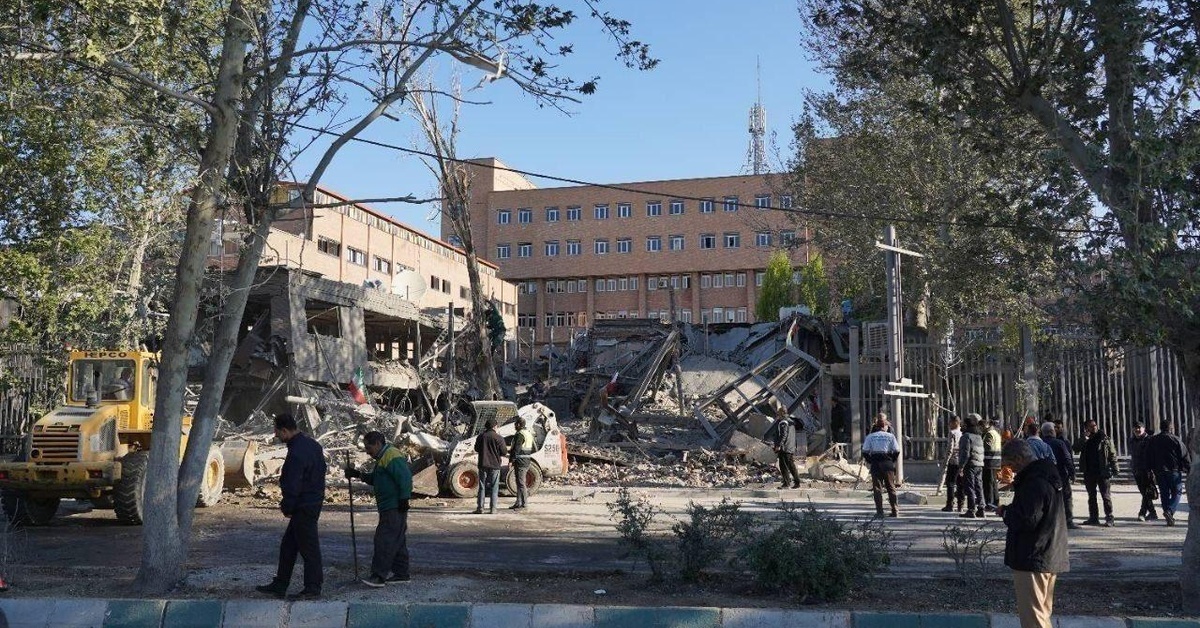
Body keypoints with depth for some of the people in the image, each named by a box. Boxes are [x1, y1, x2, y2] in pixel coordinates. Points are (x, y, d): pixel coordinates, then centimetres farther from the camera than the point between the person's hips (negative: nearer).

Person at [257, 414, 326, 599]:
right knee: (288, 545, 16)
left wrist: (287, 507, -7)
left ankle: (313, 589, 10)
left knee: (308, 548, 0)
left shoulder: (296, 454, -23)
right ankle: (279, 586, 23)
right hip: (314, 502, 10)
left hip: (303, 507, -10)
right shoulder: (312, 443, 9)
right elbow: (321, 471, 16)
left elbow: (292, 486, -21)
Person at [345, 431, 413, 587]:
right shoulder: (382, 458, 20)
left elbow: (405, 477, -23)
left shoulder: (391, 456, -15)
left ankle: (378, 576, -12)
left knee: (384, 540, -11)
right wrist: (358, 474, 15)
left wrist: (404, 499, -23)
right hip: (389, 508, 11)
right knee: (397, 541, 14)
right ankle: (401, 573, 19)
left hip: (395, 509, -11)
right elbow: (374, 479, 28)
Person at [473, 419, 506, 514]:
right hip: (495, 465, -2)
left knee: (482, 487, 8)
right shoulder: (499, 438, -7)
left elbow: (476, 449, 15)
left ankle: (480, 508, 5)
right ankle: (493, 508, 0)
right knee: (494, 488, 4)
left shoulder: (480, 437, 3)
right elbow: (503, 452, -6)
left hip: (483, 464, 2)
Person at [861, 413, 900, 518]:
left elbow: (865, 452, -2)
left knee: (877, 488, 2)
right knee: (891, 487, 9)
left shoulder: (870, 436, 2)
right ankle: (895, 511, 8)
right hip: (888, 463, 1)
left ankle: (879, 511, -2)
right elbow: (897, 451, 0)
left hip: (875, 463, -1)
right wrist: (891, 461, 11)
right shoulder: (890, 436, 2)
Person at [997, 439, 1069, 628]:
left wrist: (1005, 512, -8)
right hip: (1051, 557, 11)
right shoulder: (1048, 477, 12)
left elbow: (1027, 520, -25)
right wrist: (1010, 510, 10)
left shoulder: (1034, 483, -21)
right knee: (1043, 611, 19)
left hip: (1032, 560, -11)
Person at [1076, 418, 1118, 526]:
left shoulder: (1105, 439, 0)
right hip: (1089, 472, 4)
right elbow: (1076, 447, -8)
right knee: (1091, 496, 11)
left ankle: (1109, 518, -3)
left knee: (1106, 495, -5)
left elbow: (1112, 454, -1)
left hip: (1103, 472, -4)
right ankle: (1093, 518, 18)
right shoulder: (1085, 440, 8)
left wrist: (1114, 469, -9)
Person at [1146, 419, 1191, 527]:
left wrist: (1151, 470, 17)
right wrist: (1189, 470, 2)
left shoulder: (1152, 440, 7)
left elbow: (1148, 457, 10)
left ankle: (1169, 518, 9)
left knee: (1165, 494, 9)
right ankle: (1169, 511, -17)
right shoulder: (1175, 440, -6)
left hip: (1159, 472, 4)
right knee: (1176, 493, 5)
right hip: (1174, 471, -4)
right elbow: (1185, 456, -5)